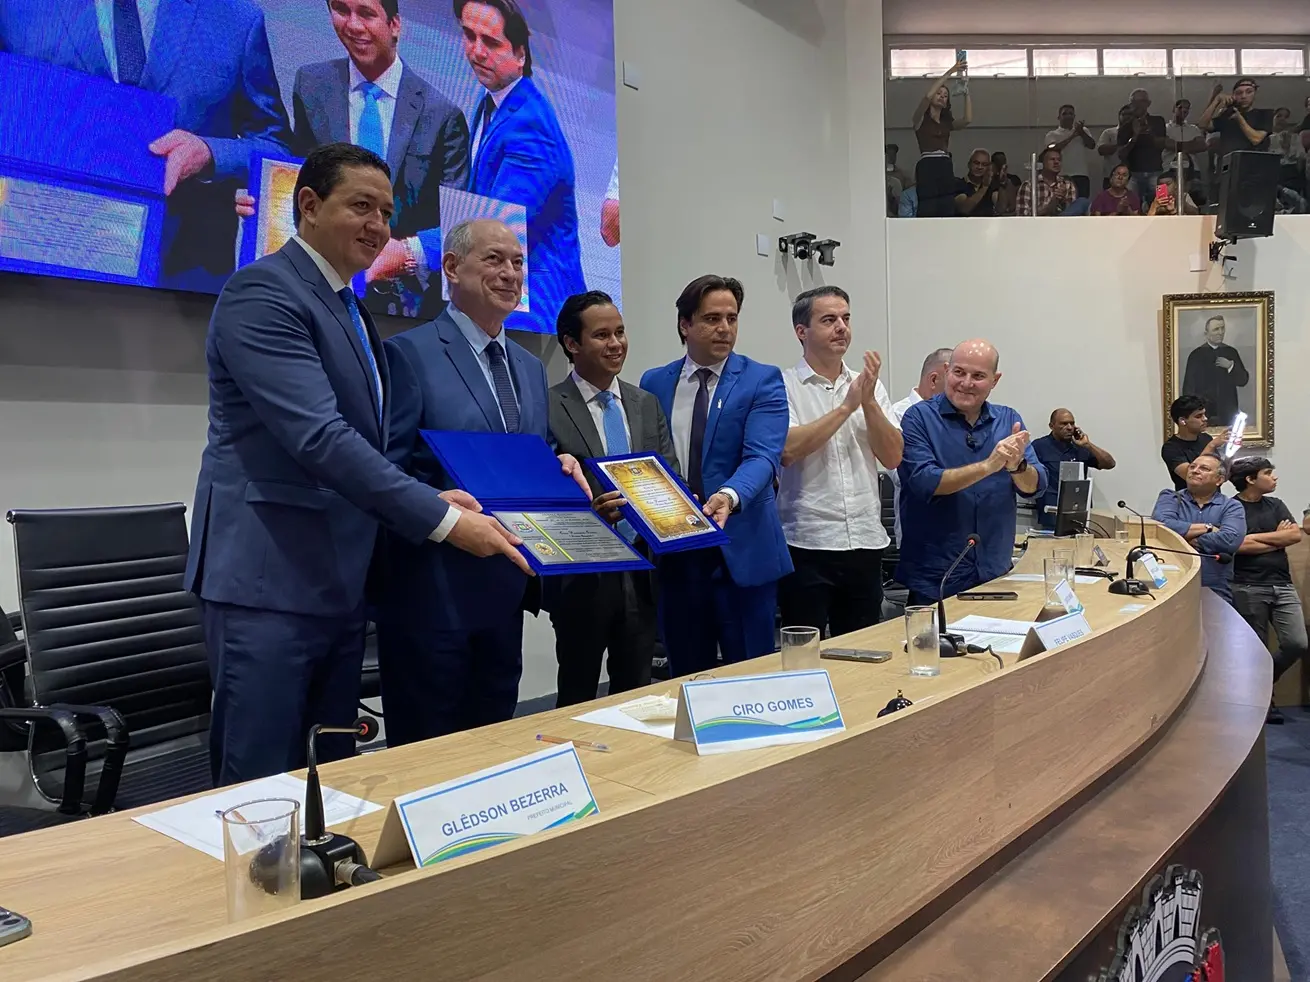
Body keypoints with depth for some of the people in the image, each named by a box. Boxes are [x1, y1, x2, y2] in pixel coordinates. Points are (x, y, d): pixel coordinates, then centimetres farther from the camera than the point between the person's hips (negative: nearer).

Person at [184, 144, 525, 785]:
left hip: (342, 582, 9)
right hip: (269, 577, -9)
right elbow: (319, 437, -22)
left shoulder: (350, 311, 18)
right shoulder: (261, 292, -11)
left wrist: (429, 495, 0)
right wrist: (442, 521, -23)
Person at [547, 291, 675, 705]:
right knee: (577, 700, 11)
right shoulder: (548, 408, -8)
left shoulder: (648, 405, 10)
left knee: (636, 695, 15)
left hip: (642, 574, 5)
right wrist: (586, 510, -28)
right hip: (582, 577, -5)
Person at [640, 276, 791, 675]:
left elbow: (762, 456, -16)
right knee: (685, 677, 14)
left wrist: (730, 496, -35)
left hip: (742, 549, -3)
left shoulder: (762, 380, -2)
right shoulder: (654, 384, 9)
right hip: (673, 551, 3)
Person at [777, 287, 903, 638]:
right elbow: (788, 449, -19)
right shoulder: (783, 386, -3)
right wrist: (846, 406, -13)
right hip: (807, 544, -4)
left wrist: (868, 402, -10)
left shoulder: (870, 385, 10)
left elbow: (892, 458, 3)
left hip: (865, 543, 5)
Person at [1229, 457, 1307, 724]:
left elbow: (1296, 534, 1)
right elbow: (1240, 545, -17)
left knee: (1297, 644, 0)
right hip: (1249, 588, -5)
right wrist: (1278, 538, -3)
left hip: (1283, 585, 5)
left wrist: (1256, 537, -8)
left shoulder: (1276, 505, 13)